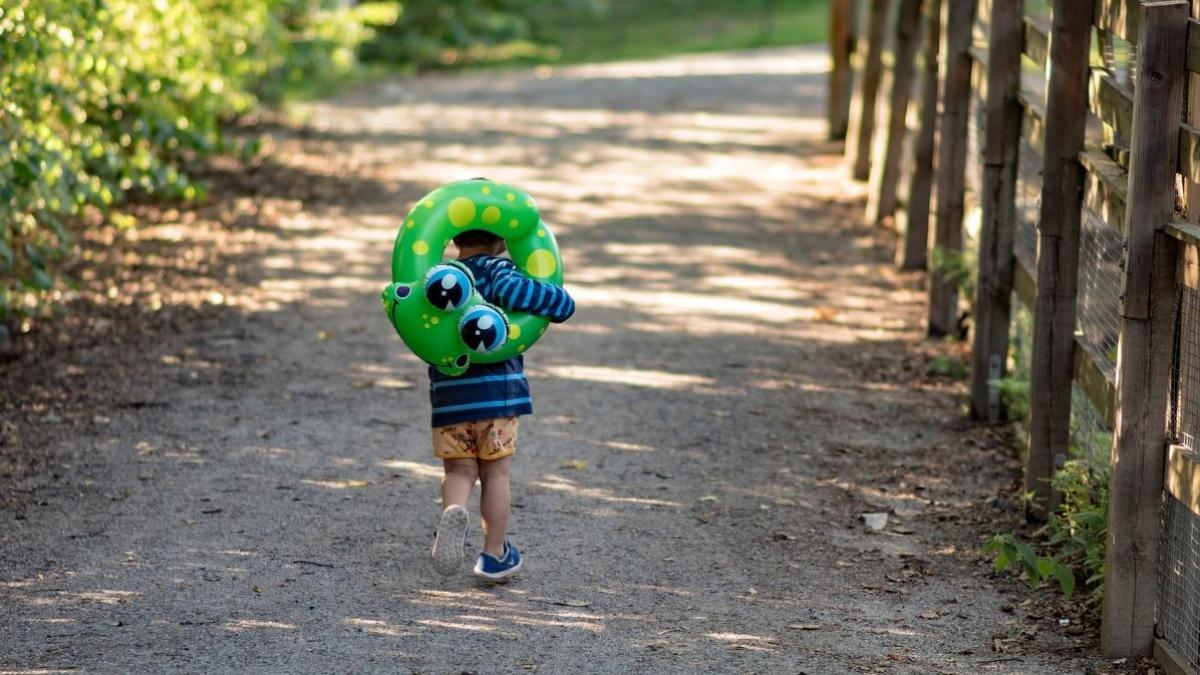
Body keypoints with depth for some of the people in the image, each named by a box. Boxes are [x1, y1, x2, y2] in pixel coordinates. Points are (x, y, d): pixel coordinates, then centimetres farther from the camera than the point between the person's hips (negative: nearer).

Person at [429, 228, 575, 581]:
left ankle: (453, 511, -25)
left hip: (448, 395, 3)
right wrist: (559, 301, -15)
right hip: (497, 392, -3)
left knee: (459, 470, 8)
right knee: (495, 474, 9)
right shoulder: (497, 270, -5)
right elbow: (510, 290, -25)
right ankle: (494, 553, 16)